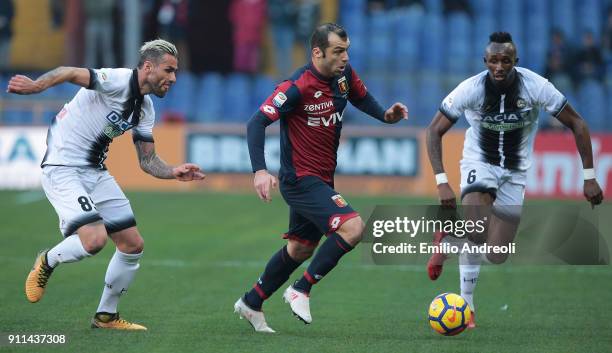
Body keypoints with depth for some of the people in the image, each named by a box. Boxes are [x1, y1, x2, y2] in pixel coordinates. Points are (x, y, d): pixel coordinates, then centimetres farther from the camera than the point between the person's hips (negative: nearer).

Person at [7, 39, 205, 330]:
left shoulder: (145, 109, 10)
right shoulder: (117, 81, -17)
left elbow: (147, 160, 15)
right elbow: (71, 74, -31)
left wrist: (174, 173, -6)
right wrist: (36, 85, -50)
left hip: (95, 172, 9)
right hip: (63, 169, -9)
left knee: (133, 245, 6)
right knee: (94, 239, -25)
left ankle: (106, 316, 23)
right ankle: (47, 263, 6)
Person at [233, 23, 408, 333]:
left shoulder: (345, 75, -1)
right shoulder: (298, 87, -23)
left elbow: (360, 97, 21)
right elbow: (256, 123, -24)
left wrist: (385, 115, 1)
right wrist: (260, 170, -35)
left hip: (322, 179, 9)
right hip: (300, 179, -9)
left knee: (300, 249, 20)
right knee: (352, 227, -23)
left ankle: (250, 304, 37)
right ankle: (301, 291, -8)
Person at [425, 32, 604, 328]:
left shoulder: (535, 86, -20)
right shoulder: (471, 89, -21)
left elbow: (576, 124, -9)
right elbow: (435, 131, -12)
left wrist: (589, 178, -13)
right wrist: (442, 182, -22)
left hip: (515, 172, 2)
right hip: (479, 163, -2)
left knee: (496, 257, -1)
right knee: (477, 234, -30)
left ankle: (449, 239, 30)